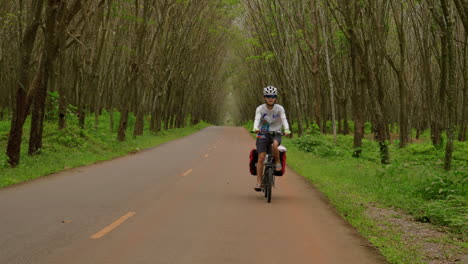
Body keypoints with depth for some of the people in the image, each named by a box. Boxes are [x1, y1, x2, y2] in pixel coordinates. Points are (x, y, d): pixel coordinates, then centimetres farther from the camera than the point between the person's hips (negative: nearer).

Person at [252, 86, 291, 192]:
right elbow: (257, 119, -22)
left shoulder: (279, 108, -7)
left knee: (274, 145, -36)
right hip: (262, 134, 1)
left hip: (275, 134, -1)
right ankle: (258, 182, -4)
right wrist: (256, 128, -45)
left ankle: (277, 162, -8)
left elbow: (284, 119, -20)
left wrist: (286, 129, -41)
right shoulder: (260, 109, -7)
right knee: (261, 158, -10)